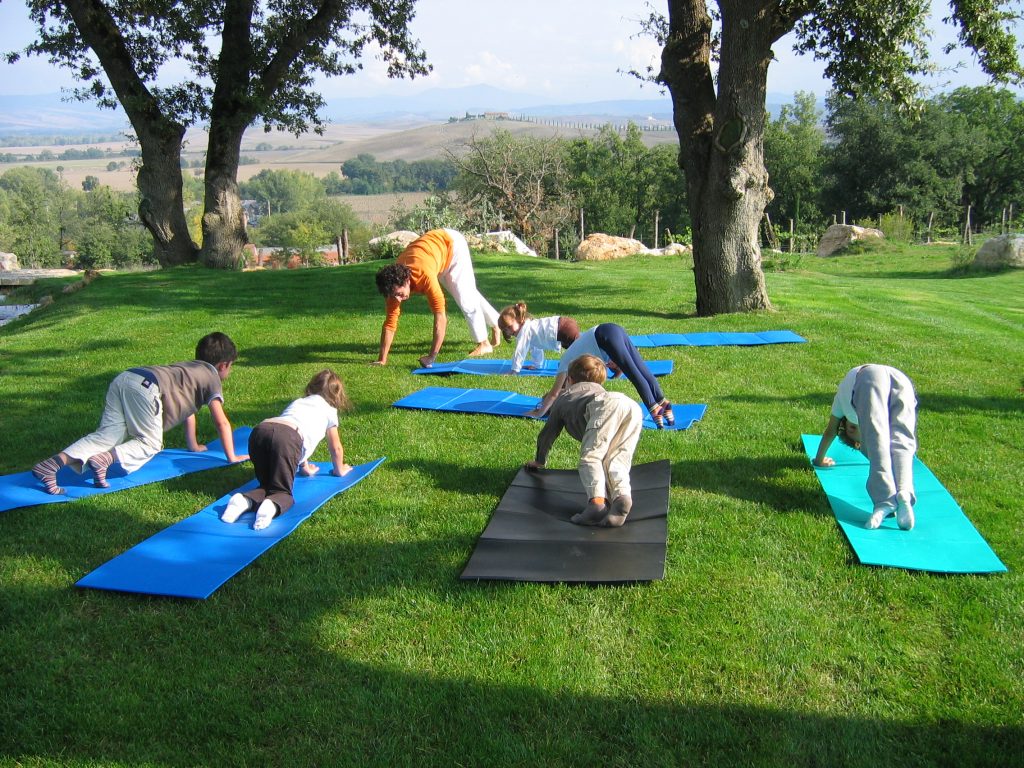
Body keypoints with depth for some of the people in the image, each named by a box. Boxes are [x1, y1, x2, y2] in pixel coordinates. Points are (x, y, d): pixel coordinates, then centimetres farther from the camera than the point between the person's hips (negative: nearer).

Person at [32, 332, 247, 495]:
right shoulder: (211, 377, 16)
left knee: (108, 434, -1)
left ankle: (53, 463, -20)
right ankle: (104, 459, -25)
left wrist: (193, 446, 57)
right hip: (146, 387, -8)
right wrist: (231, 456, 20)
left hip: (123, 378, 8)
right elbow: (222, 422, 12)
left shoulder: (191, 368, 39)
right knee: (150, 443, -1)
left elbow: (187, 409, 48)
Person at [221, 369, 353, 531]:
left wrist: (305, 467, 67)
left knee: (267, 485, 18)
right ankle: (272, 506, -32)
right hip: (287, 436, -5)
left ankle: (245, 500, -13)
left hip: (260, 430, 5)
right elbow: (336, 447, 36)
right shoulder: (329, 410, 29)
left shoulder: (297, 402, 43)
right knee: (282, 492, 2)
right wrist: (339, 470, 55)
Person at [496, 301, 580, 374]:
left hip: (564, 330, -10)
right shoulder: (530, 325, 25)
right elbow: (535, 348, 37)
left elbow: (520, 352, -7)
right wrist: (536, 364, 40)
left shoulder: (525, 331, -6)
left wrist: (514, 370, -2)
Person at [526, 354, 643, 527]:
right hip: (633, 406, 5)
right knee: (615, 461, 6)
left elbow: (547, 434, 45)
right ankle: (622, 494, -22)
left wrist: (539, 461, 61)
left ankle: (597, 501, -33)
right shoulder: (597, 388, 50)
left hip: (605, 405, -5)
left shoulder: (564, 398, 37)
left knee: (590, 458, -9)